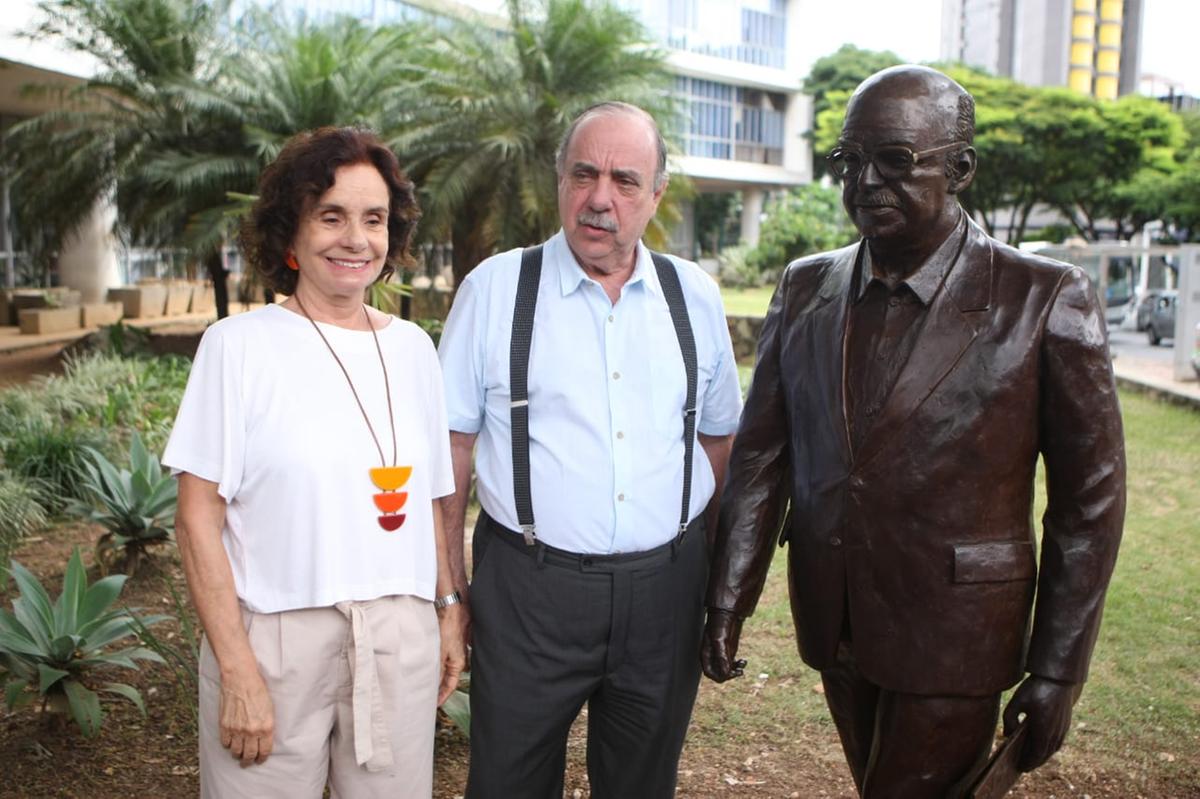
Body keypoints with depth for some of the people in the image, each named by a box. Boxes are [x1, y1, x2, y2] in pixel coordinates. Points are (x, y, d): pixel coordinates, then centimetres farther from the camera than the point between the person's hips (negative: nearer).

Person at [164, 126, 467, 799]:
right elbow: (199, 518, -7)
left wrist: (449, 608, 10)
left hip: (402, 639, 4)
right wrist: (236, 670, -11)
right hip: (275, 638, -3)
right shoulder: (239, 345, -5)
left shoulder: (413, 347, 7)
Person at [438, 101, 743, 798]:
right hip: (529, 588, -2)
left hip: (665, 588, 3)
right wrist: (448, 587, -3)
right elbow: (453, 443, -2)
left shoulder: (696, 296, 5)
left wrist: (718, 568, 9)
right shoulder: (495, 288, -3)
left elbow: (719, 435, 13)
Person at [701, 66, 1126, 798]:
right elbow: (761, 454, 4)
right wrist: (729, 600, 0)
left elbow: (1090, 498, -8)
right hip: (834, 624, 5)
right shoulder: (806, 288, 1)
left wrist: (1058, 672, -7)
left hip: (953, 636, -4)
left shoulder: (1046, 300, -11)